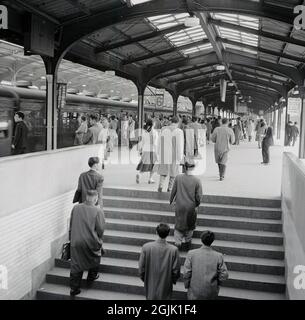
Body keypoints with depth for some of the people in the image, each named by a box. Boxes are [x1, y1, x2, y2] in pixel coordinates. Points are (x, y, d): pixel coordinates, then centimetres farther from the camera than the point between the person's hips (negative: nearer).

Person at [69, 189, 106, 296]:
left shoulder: (76, 208, -3)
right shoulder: (97, 211, -14)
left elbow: (71, 225, 8)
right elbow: (101, 229, -11)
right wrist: (98, 238, 10)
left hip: (75, 242, 3)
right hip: (91, 242, -2)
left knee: (76, 264, 11)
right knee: (95, 257, 27)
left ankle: (74, 287, 14)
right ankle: (92, 276, 38)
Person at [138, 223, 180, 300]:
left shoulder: (146, 247, -21)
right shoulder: (173, 250, -24)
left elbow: (141, 267, -10)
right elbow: (176, 270, -13)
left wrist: (143, 278, 9)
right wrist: (174, 280, 8)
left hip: (151, 284, 1)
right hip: (165, 284, -1)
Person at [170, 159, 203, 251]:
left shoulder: (178, 177, -12)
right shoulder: (197, 180, -15)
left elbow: (173, 191, -2)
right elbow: (199, 196, -10)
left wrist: (171, 200, 16)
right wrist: (197, 205, 9)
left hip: (179, 206, 0)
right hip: (191, 207, 0)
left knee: (179, 224, 15)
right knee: (190, 225, 21)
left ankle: (178, 242, 10)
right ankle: (187, 242, 32)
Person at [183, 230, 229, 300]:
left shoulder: (191, 253, -16)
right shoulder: (218, 256, -15)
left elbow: (186, 273, -12)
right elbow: (224, 275, -10)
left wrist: (187, 285, 5)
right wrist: (217, 283, 9)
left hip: (195, 291, 0)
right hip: (211, 292, 1)